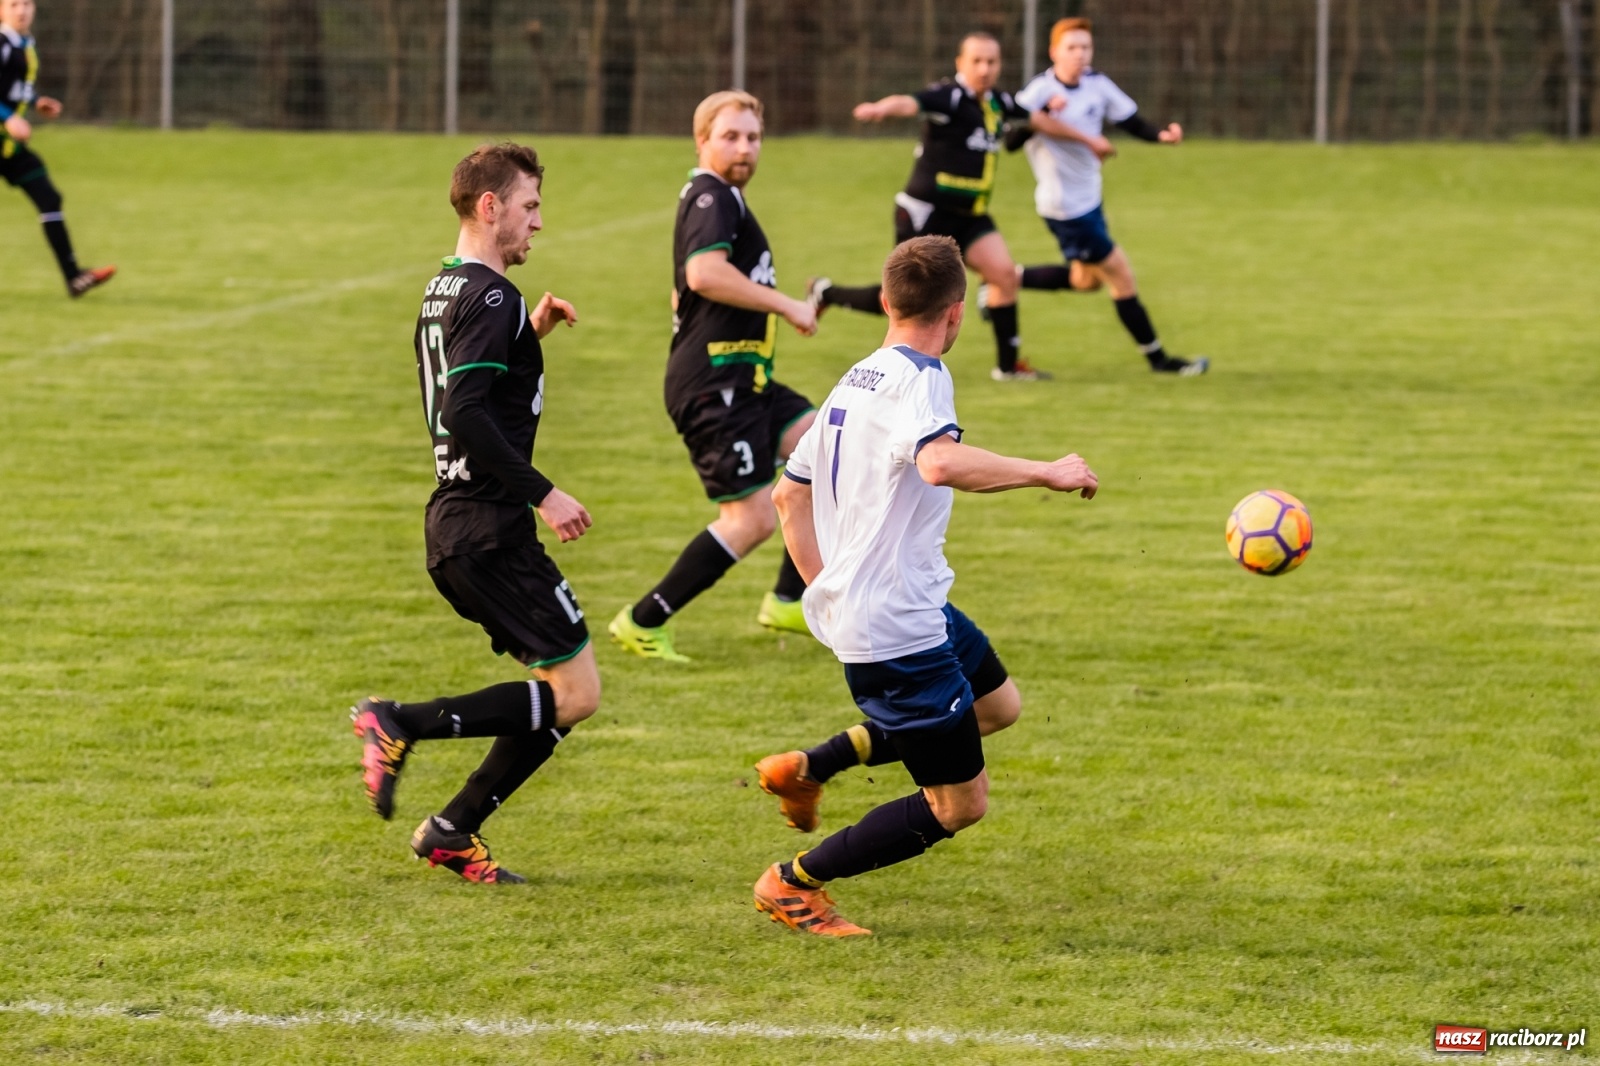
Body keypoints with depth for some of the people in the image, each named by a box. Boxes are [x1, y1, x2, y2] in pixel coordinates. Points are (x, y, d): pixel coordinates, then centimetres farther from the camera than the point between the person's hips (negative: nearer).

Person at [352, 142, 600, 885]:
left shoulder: (445, 290, 16)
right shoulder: (490, 296, -14)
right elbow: (466, 415, -24)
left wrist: (529, 335, 17)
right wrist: (542, 494, -21)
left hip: (453, 522, 10)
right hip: (491, 526, -10)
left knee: (560, 691, 12)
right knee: (575, 693, -8)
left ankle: (453, 831, 10)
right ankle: (403, 724, -11)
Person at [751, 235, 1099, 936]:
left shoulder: (856, 382, 12)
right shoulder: (918, 379, -17)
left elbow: (789, 495, 19)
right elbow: (941, 463, -39)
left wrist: (828, 590, 20)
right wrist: (1047, 474, -30)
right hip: (898, 629, -10)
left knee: (999, 706, 28)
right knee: (958, 805, -1)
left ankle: (808, 768, 21)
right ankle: (792, 884, 6)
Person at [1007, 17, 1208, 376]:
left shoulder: (1097, 84, -1)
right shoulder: (1039, 92, -20)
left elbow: (1131, 121, 3)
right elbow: (1010, 142, -23)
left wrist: (1163, 135, -17)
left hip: (1088, 198, 8)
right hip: (1065, 206, -8)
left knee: (1086, 279, 23)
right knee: (1120, 275, -2)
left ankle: (1006, 280, 33)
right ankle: (1159, 359, 9)